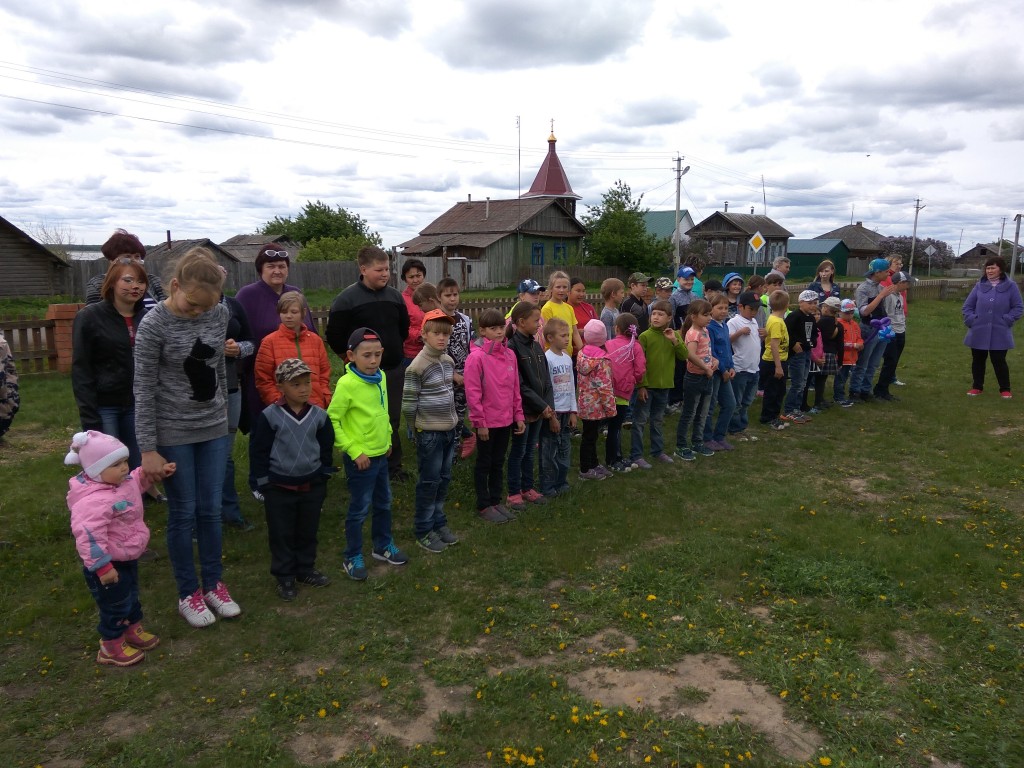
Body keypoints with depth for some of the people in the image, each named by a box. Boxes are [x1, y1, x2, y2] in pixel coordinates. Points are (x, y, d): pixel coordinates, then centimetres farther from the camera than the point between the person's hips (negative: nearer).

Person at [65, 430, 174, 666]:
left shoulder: (122, 482, -4)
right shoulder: (95, 501, -35)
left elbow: (138, 480, 20)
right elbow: (89, 535, -37)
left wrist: (156, 471, 8)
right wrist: (102, 567, -34)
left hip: (127, 557, 9)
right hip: (109, 564, -9)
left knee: (131, 596, 26)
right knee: (115, 605, 8)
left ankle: (134, 631, 47)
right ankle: (111, 647, 29)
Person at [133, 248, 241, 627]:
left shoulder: (220, 314, -3)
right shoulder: (154, 324, -16)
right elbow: (144, 389, -13)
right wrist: (148, 449, -12)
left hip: (213, 428, 4)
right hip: (173, 433, -4)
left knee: (210, 510, 12)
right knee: (183, 513, 6)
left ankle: (214, 584, 27)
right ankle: (188, 593, 22)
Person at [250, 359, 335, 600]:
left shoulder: (319, 415, -2)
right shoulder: (269, 416, -11)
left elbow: (326, 448, 8)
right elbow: (258, 452, -5)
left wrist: (324, 477, 8)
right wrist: (264, 482, -5)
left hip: (312, 486, 3)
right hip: (279, 487, -3)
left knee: (308, 531, 15)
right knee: (281, 534, 8)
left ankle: (306, 569, 33)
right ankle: (284, 577, 23)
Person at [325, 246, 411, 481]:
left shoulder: (395, 296, 5)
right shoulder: (346, 299, -11)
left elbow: (404, 328, 19)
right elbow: (334, 336, -8)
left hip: (394, 370, 5)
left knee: (392, 419, 12)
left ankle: (393, 465, 24)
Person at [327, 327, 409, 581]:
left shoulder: (381, 378, 0)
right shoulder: (347, 384, -20)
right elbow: (332, 420, -17)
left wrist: (388, 437, 12)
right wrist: (354, 451, -18)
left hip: (381, 454, 7)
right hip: (360, 458, -7)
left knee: (384, 503, 20)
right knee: (359, 509, 5)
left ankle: (383, 546, 40)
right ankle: (353, 558, 22)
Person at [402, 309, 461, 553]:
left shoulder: (449, 361, 5)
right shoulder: (417, 366, -17)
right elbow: (408, 404, -14)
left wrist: (453, 420, 14)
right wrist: (418, 430, -5)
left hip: (449, 430, 7)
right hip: (429, 433, -7)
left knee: (443, 479, 16)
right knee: (429, 482, 4)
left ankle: (438, 522, 32)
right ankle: (423, 531, 18)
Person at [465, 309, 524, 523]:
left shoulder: (509, 354, 4)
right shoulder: (476, 356, -15)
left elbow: (515, 388, 10)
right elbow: (472, 392, -16)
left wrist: (518, 415, 9)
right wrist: (479, 422, -15)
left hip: (505, 419, 6)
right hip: (487, 422, -6)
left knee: (498, 462, 17)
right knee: (484, 463, 8)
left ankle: (496, 501, 30)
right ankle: (483, 505, 20)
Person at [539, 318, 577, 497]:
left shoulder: (567, 358, 8)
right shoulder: (546, 359, -14)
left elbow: (571, 386, 13)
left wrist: (573, 411, 9)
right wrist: (551, 415, -15)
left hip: (566, 411, 7)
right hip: (552, 412, -7)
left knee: (565, 449, 14)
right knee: (549, 452, 1)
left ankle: (561, 483, 26)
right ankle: (547, 487, 11)